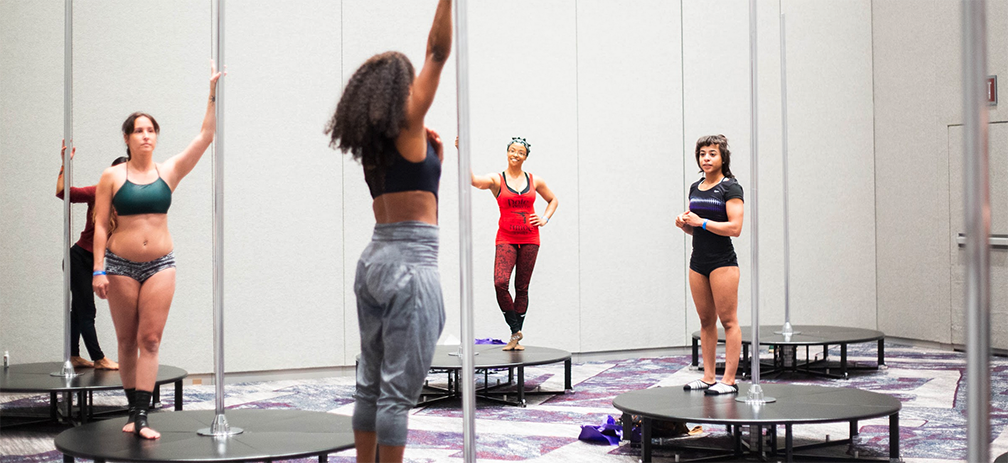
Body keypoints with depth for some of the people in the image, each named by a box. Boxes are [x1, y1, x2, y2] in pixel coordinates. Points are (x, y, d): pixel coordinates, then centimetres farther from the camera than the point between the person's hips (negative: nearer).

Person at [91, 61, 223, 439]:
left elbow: (206, 135, 0)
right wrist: (99, 269, -8)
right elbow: (100, 225, -1)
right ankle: (134, 411, 17)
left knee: (150, 340, -5)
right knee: (127, 341, 6)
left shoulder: (169, 172, 4)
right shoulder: (112, 177, 0)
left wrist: (213, 93, -5)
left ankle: (142, 417, -7)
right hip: (121, 265, -1)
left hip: (160, 264, 1)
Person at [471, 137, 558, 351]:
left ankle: (517, 336, 17)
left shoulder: (534, 181, 7)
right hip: (506, 239, -2)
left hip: (529, 239, 2)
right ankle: (515, 331, -4)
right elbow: (473, 180, -22)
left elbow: (553, 200, 23)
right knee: (500, 283, -20)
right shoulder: (497, 180, -1)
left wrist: (544, 219, 7)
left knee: (522, 287, 6)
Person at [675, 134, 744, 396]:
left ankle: (729, 380, -2)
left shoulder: (730, 188, -7)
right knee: (706, 320, 9)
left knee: (728, 320, -4)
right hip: (698, 263, 7)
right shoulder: (695, 188, 14)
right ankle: (708, 378, 14)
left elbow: (735, 228, -16)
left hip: (722, 262, -7)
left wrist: (701, 221, -17)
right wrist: (684, 224, 1)